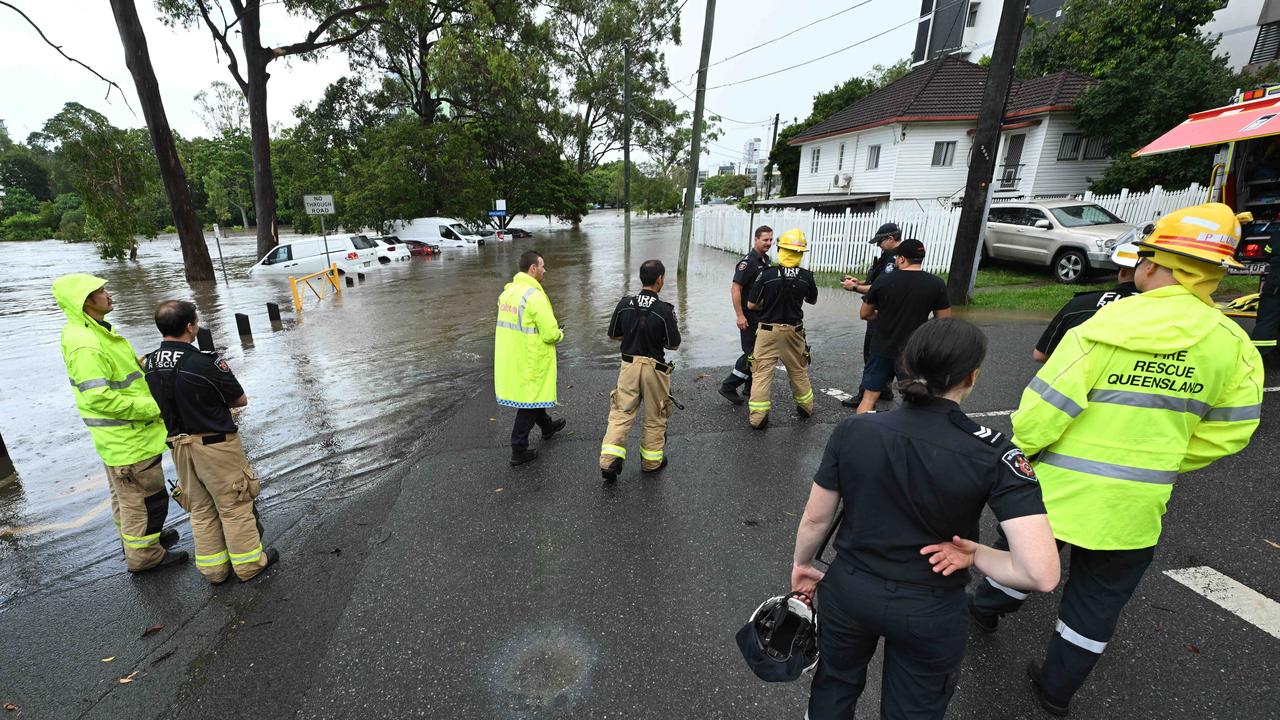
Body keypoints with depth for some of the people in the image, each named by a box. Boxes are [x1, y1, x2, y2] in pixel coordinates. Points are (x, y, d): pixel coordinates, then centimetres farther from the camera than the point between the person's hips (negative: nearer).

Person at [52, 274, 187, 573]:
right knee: (146, 497, 3)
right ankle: (144, 554, 17)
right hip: (127, 438, -11)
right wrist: (153, 407, -22)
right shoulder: (85, 345, -25)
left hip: (122, 436, 11)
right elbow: (99, 398, -28)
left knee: (126, 493, 25)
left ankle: (136, 539, 42)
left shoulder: (98, 333, 7)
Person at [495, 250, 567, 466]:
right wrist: (559, 334, 0)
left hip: (509, 359, 9)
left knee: (533, 393, 27)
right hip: (529, 361, -9)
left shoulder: (507, 291, 5)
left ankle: (547, 426, 49)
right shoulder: (534, 296, -22)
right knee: (529, 401, 6)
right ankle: (519, 450, 15)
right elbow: (550, 334, -24)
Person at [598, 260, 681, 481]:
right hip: (654, 367, -3)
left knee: (621, 413, 10)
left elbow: (613, 335, 5)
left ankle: (609, 461, 1)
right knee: (655, 417, 14)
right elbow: (674, 344, -8)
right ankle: (651, 461, 28)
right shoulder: (664, 310, -15)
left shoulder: (624, 304, -4)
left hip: (629, 365, 3)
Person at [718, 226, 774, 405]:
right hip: (749, 316, -8)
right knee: (751, 354, -7)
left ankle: (751, 388, 25)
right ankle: (728, 387, 3)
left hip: (763, 316, 9)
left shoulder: (766, 260, 11)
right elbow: (735, 289, -19)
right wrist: (740, 315, -23)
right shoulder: (748, 261, -15)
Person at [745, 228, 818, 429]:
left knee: (762, 373, 3)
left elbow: (751, 305, -8)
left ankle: (758, 418, 3)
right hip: (793, 331, 3)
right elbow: (812, 300, 11)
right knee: (798, 371, 21)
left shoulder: (767, 274, -14)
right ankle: (806, 407, 37)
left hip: (768, 331, -2)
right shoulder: (806, 277, -7)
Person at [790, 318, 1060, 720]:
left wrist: (801, 565, 10)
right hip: (930, 614, 0)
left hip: (847, 592, 1)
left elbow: (815, 518, -7)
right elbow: (1042, 574, -25)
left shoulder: (853, 429, -18)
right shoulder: (993, 454, -20)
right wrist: (976, 554, -7)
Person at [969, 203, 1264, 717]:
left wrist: (1015, 451, -5)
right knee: (1099, 600, 19)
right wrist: (1162, 463, 14)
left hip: (1057, 487, -3)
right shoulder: (1233, 346, -4)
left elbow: (1044, 409, -21)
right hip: (1134, 505, 3)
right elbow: (1229, 432, 2)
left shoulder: (1103, 329, -17)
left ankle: (987, 607, 48)